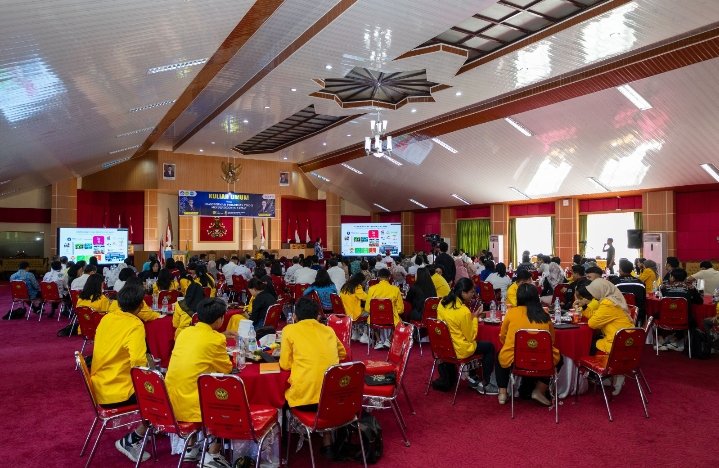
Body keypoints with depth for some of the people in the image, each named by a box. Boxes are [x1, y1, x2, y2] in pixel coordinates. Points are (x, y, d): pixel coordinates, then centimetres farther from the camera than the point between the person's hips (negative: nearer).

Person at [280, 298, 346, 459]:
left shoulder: (290, 330, 3)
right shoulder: (329, 330, 15)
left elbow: (285, 364, 5)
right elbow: (342, 354, 30)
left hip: (304, 396, -3)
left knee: (282, 391, 28)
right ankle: (327, 443, 31)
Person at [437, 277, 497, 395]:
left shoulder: (443, 303, -3)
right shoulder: (464, 311, -27)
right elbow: (470, 337, -16)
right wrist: (475, 317, -9)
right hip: (458, 350, -8)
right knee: (490, 347, 13)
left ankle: (473, 378, 36)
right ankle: (484, 385, 19)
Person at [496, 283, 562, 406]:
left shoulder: (511, 312, 0)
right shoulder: (545, 315, 4)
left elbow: (502, 337, 13)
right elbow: (552, 339, 19)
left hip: (513, 360, 0)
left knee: (500, 356, 33)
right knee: (558, 358, 32)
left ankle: (502, 393, 23)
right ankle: (539, 391, 18)